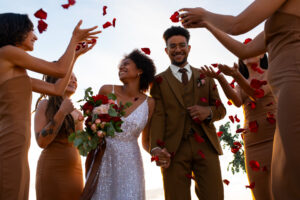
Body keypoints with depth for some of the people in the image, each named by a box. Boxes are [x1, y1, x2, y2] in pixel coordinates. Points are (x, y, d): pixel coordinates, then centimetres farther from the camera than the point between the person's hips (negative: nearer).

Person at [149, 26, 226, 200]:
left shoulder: (205, 77, 20)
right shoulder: (159, 81, 12)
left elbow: (221, 109, 18)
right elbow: (158, 115, 1)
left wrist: (209, 111, -7)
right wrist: (156, 147, -15)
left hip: (205, 146, 2)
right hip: (174, 149, -2)